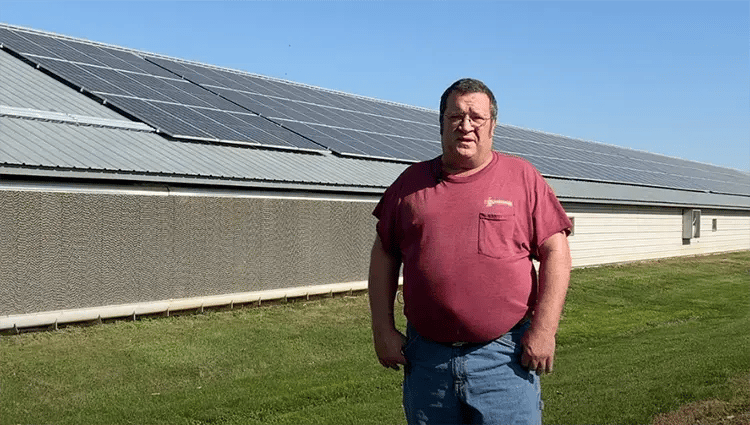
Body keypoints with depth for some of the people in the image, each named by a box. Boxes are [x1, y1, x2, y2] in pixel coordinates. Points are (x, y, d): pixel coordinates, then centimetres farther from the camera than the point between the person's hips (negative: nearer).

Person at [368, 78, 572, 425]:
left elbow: (555, 252, -1)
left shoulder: (523, 177, 2)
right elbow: (384, 255, 10)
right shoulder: (411, 182, 8)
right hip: (426, 358, 3)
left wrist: (544, 329, -9)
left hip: (503, 357, -2)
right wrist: (383, 329, 4)